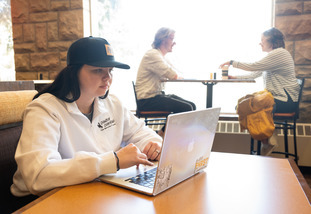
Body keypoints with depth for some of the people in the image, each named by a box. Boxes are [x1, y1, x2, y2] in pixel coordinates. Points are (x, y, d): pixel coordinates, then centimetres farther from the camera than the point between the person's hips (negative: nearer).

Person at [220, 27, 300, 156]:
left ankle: (268, 142, -3)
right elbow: (255, 74, 15)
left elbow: (253, 67, -18)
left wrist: (232, 62, -8)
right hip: (277, 97, 10)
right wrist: (235, 77, 6)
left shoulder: (279, 53, -14)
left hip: (286, 100, -10)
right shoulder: (274, 54, 18)